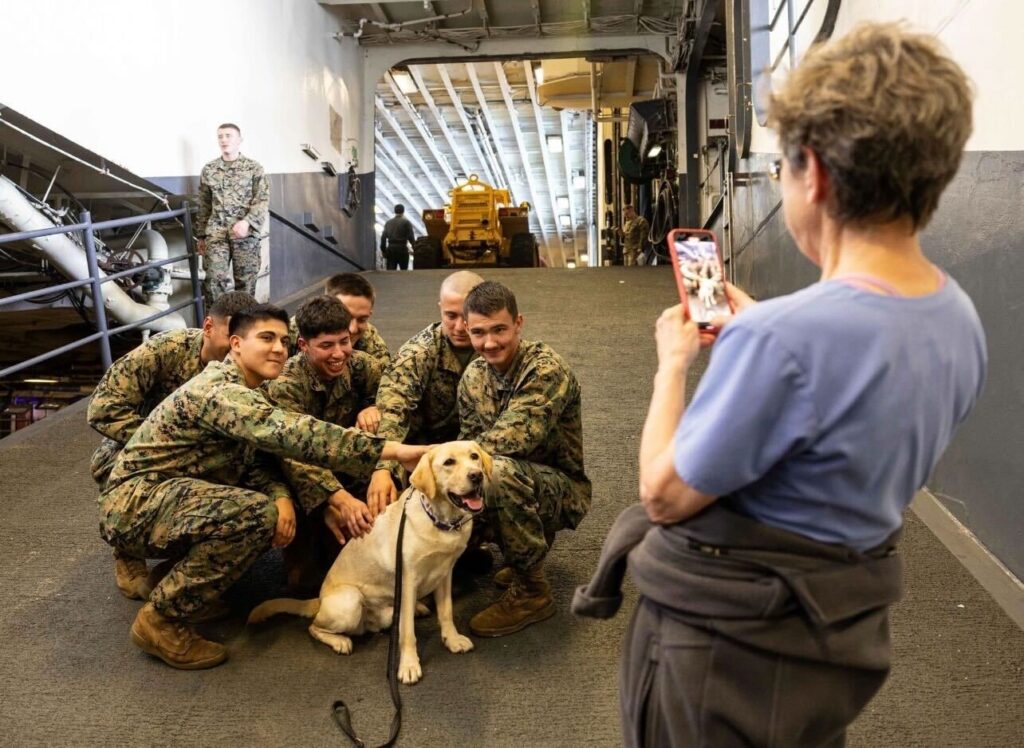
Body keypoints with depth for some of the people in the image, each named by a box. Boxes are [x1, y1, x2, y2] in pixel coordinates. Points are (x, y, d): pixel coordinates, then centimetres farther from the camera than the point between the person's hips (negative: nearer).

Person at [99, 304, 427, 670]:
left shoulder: (244, 392, 10)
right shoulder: (219, 391, -23)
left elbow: (258, 459, 4)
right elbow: (291, 433, -37)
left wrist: (280, 496, -20)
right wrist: (393, 450, -40)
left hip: (172, 497, 10)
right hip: (133, 505, -10)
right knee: (255, 512, -31)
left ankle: (180, 571, 12)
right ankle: (160, 620, -15)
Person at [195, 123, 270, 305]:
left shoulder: (254, 168, 3)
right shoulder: (208, 170, 12)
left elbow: (263, 200, -5)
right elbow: (204, 206, 17)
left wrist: (247, 222, -20)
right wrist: (200, 235, 15)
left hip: (246, 233, -2)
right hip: (216, 232, 2)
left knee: (245, 280, 2)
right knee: (215, 278, -10)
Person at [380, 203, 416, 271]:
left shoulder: (388, 222, 10)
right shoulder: (406, 222, -3)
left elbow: (383, 237, 7)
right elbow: (411, 237, -9)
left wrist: (383, 250, 12)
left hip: (390, 249, 3)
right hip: (402, 249, -3)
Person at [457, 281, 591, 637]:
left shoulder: (546, 369, -22)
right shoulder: (474, 375, 1)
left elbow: (513, 438, -32)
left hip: (563, 489, -7)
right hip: (520, 486, 7)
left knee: (500, 472, -36)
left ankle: (532, 593, -16)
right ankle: (533, 543, 14)